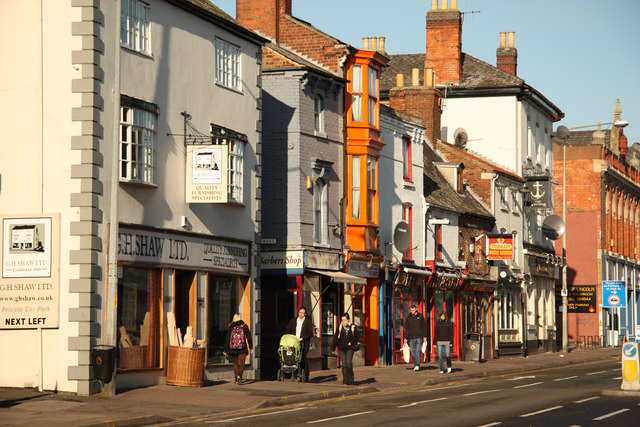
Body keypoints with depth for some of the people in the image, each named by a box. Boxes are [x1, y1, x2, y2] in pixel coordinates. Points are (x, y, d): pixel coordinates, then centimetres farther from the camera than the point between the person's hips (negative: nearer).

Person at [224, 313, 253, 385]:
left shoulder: (231, 327, 4)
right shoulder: (244, 326, 0)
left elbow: (227, 339, 3)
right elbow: (249, 337, 0)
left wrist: (226, 350, 7)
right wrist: (251, 347, 9)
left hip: (233, 348, 2)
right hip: (242, 349, -2)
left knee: (235, 363, 17)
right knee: (241, 364, -4)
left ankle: (236, 379, 18)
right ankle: (239, 376, -28)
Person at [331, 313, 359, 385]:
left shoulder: (352, 327, 2)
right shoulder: (340, 326, 4)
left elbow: (355, 337, 10)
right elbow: (336, 338, 4)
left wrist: (351, 342, -9)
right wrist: (333, 347, 0)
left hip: (349, 348, -1)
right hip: (341, 348, 1)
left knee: (349, 363, -13)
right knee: (344, 364, -1)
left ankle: (350, 379, 0)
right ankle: (345, 379, 9)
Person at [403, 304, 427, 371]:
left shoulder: (420, 316, 3)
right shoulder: (408, 317, 6)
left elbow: (424, 326, 6)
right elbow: (406, 328, 7)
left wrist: (425, 336, 1)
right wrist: (405, 338, 2)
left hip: (419, 337, -2)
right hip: (411, 338, 2)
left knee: (418, 351, -10)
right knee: (413, 351, 4)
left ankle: (417, 365, -13)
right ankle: (415, 365, 15)